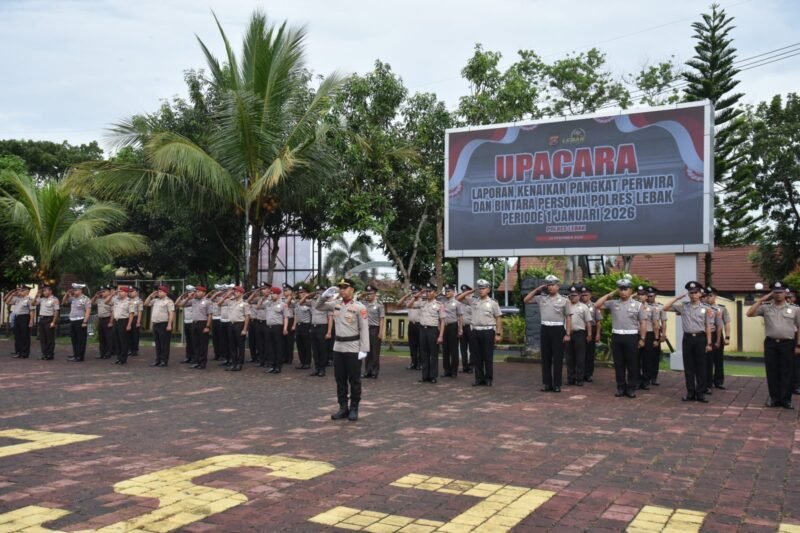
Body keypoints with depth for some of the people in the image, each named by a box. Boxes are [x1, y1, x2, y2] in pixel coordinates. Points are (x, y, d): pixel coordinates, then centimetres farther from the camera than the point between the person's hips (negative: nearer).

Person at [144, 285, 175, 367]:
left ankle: (164, 361, 1)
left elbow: (171, 314, -14)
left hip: (164, 324, -8)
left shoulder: (168, 301, -8)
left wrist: (169, 325, -21)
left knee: (164, 344, -3)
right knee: (157, 344, 12)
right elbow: (146, 303, 25)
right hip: (155, 324, 8)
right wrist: (151, 296, 11)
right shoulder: (156, 300, 16)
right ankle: (158, 360, 18)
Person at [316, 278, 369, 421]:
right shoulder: (335, 304, 5)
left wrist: (364, 349, -16)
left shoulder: (359, 307, -10)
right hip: (338, 347, 5)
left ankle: (354, 409, 12)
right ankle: (343, 407, 19)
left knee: (354, 380, 3)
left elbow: (364, 329, -11)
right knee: (340, 380, 10)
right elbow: (318, 306, 16)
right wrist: (325, 295, -3)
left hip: (353, 348, -5)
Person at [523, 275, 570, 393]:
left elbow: (568, 318, -2)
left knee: (557, 358, 0)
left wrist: (567, 334, -9)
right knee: (545, 357, 6)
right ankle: (546, 383, 13)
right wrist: (537, 289, 3)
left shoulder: (563, 300, 0)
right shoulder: (541, 298, 8)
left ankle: (557, 384, 6)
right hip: (545, 329, 3)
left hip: (558, 329, -3)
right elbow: (526, 300, 10)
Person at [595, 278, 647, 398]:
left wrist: (642, 339, -5)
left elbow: (643, 323, 1)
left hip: (631, 337, -2)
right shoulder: (613, 303, 7)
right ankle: (621, 387, 16)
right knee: (618, 364, 7)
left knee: (632, 364, 3)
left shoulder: (638, 305, 1)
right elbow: (597, 305, 4)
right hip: (616, 336, 2)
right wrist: (609, 295, 3)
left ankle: (631, 388, 11)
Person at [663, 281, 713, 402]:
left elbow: (708, 327, 4)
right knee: (688, 367, 5)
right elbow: (665, 308, -1)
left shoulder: (705, 309, 3)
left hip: (700, 338, -1)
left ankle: (700, 393, 11)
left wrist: (709, 343, 0)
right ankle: (690, 393, 13)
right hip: (687, 338, 1)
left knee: (700, 367, 3)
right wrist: (677, 297, -4)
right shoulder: (682, 306, 4)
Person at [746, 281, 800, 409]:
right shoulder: (766, 308, 5)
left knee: (787, 372, 3)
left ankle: (786, 399, 11)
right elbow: (749, 313, -5)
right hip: (770, 343, 1)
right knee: (772, 372, 4)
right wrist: (761, 300, -7)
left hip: (787, 343, -1)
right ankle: (774, 398, 14)